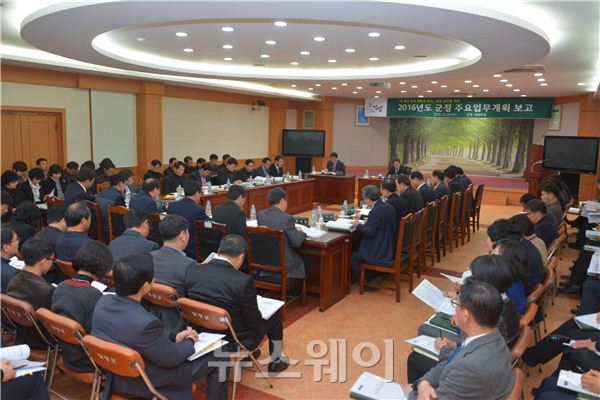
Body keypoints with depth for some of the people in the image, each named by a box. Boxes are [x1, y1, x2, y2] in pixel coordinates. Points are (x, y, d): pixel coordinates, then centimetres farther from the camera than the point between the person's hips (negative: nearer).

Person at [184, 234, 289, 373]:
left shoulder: (191, 272, -14)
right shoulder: (243, 281, -28)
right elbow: (254, 321, -17)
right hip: (236, 342, -5)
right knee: (275, 312, 18)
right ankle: (276, 361, 35)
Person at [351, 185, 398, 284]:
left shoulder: (376, 210, -22)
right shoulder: (387, 206, 5)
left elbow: (370, 232, -23)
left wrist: (358, 224, -9)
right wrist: (367, 223, 10)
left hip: (380, 253, -10)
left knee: (352, 257, 0)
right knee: (357, 249, 23)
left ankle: (369, 280, 9)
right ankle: (374, 276, 22)